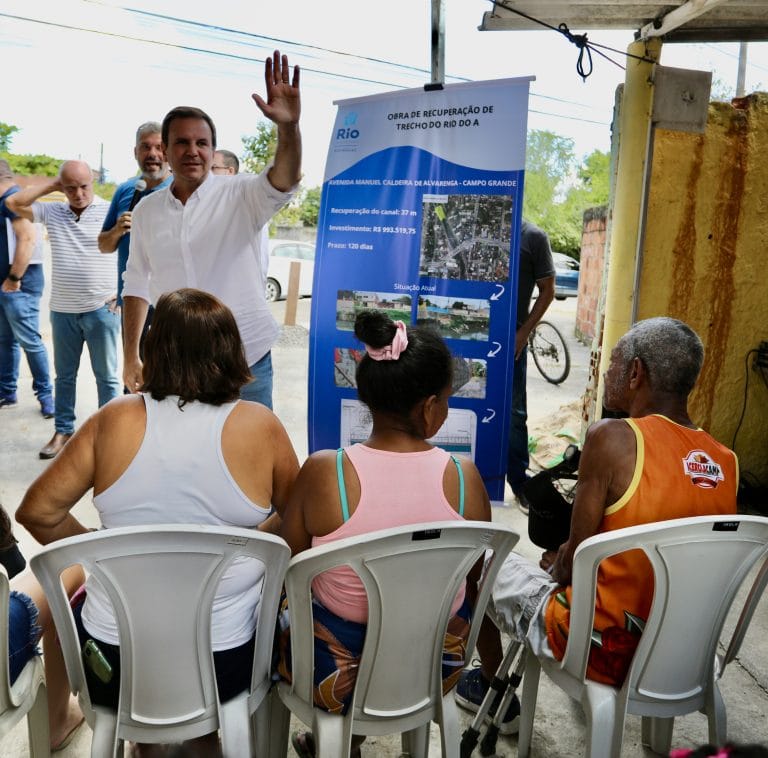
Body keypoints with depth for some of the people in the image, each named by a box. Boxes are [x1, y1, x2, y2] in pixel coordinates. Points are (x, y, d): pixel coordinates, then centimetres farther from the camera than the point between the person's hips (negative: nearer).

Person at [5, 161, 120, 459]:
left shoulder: (110, 211, -6)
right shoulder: (52, 212, 7)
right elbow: (14, 203, 1)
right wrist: (51, 185, 1)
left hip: (101, 309, -4)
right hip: (62, 310, 4)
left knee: (106, 377, 6)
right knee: (64, 375, 14)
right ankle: (63, 431, 27)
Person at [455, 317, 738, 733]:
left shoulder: (611, 437, -22)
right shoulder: (726, 461, -3)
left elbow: (575, 560, -17)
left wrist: (556, 565, 6)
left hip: (603, 649, -6)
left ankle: (493, 689, 33)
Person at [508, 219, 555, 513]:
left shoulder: (533, 237, -3)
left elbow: (547, 291, -1)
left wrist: (524, 332, -8)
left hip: (511, 337, -3)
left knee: (514, 412, 4)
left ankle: (519, 482, 15)